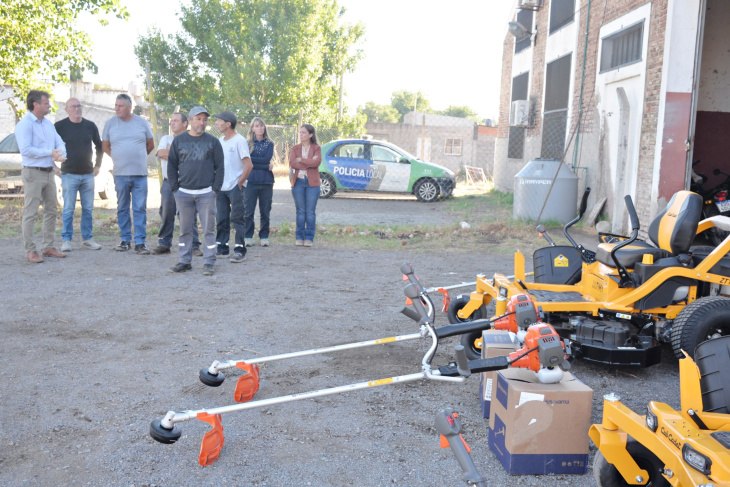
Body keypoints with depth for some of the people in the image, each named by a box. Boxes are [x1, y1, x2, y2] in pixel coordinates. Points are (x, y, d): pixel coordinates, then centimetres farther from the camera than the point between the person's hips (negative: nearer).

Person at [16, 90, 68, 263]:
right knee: (31, 214, -5)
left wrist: (60, 156, -12)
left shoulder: (48, 124, 14)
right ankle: (30, 251, 0)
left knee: (51, 211, 11)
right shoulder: (25, 124, -11)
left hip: (49, 172, 8)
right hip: (33, 173, -8)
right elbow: (26, 150, -21)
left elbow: (60, 143, 9)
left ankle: (48, 247, 20)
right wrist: (50, 153, -17)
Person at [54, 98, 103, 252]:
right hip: (69, 174, -3)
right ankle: (66, 240, 4)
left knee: (88, 209, 7)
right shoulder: (60, 126, -3)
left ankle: (87, 239, 15)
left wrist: (98, 165, 13)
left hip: (88, 174, 3)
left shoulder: (90, 126, 7)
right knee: (68, 209, -3)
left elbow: (99, 145, 19)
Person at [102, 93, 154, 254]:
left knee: (140, 209, -2)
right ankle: (125, 239, 16)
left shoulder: (142, 122, 5)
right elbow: (105, 146, 15)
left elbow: (150, 144, 15)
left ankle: (140, 242, 2)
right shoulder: (110, 123, 6)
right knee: (122, 209, 7)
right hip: (120, 174, 1)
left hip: (140, 173, -1)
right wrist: (118, 157, 10)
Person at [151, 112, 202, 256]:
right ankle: (164, 244, 17)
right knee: (166, 214, 7)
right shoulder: (166, 139, 15)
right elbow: (160, 153, -3)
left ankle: (194, 245, 3)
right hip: (168, 183, 4)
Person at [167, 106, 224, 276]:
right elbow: (171, 166, 10)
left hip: (206, 193, -1)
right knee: (185, 229, 7)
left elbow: (220, 167, 5)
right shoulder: (179, 140, 7)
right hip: (183, 193, 2)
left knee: (208, 229, -1)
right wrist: (175, 188, 2)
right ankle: (185, 261, 17)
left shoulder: (213, 142, 5)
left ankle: (209, 262, 6)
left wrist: (215, 189, -4)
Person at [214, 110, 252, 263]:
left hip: (235, 187, -7)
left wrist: (239, 184, -12)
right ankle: (221, 247, 20)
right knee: (221, 219, 10)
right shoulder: (220, 141, 12)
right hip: (220, 187, 7)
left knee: (237, 219, -4)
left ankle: (240, 250, -1)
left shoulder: (239, 141, -9)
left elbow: (249, 165, -14)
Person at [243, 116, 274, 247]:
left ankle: (264, 237, 11)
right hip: (251, 181, -1)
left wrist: (252, 159, -6)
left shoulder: (269, 144, 11)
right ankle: (248, 237, 5)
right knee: (248, 211, -3)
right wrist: (266, 166, -8)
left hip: (266, 182, 1)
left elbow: (267, 159, -5)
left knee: (265, 212, 3)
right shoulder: (248, 144, 7)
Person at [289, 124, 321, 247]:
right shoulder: (295, 148, 11)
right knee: (300, 211, 3)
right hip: (298, 182, 2)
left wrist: (301, 160, -9)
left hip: (312, 183, -1)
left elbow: (317, 162, -14)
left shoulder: (316, 148, 6)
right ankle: (299, 237, 9)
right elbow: (292, 163, -6)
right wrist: (309, 163, -11)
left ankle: (309, 238, 4)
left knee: (310, 212, -1)